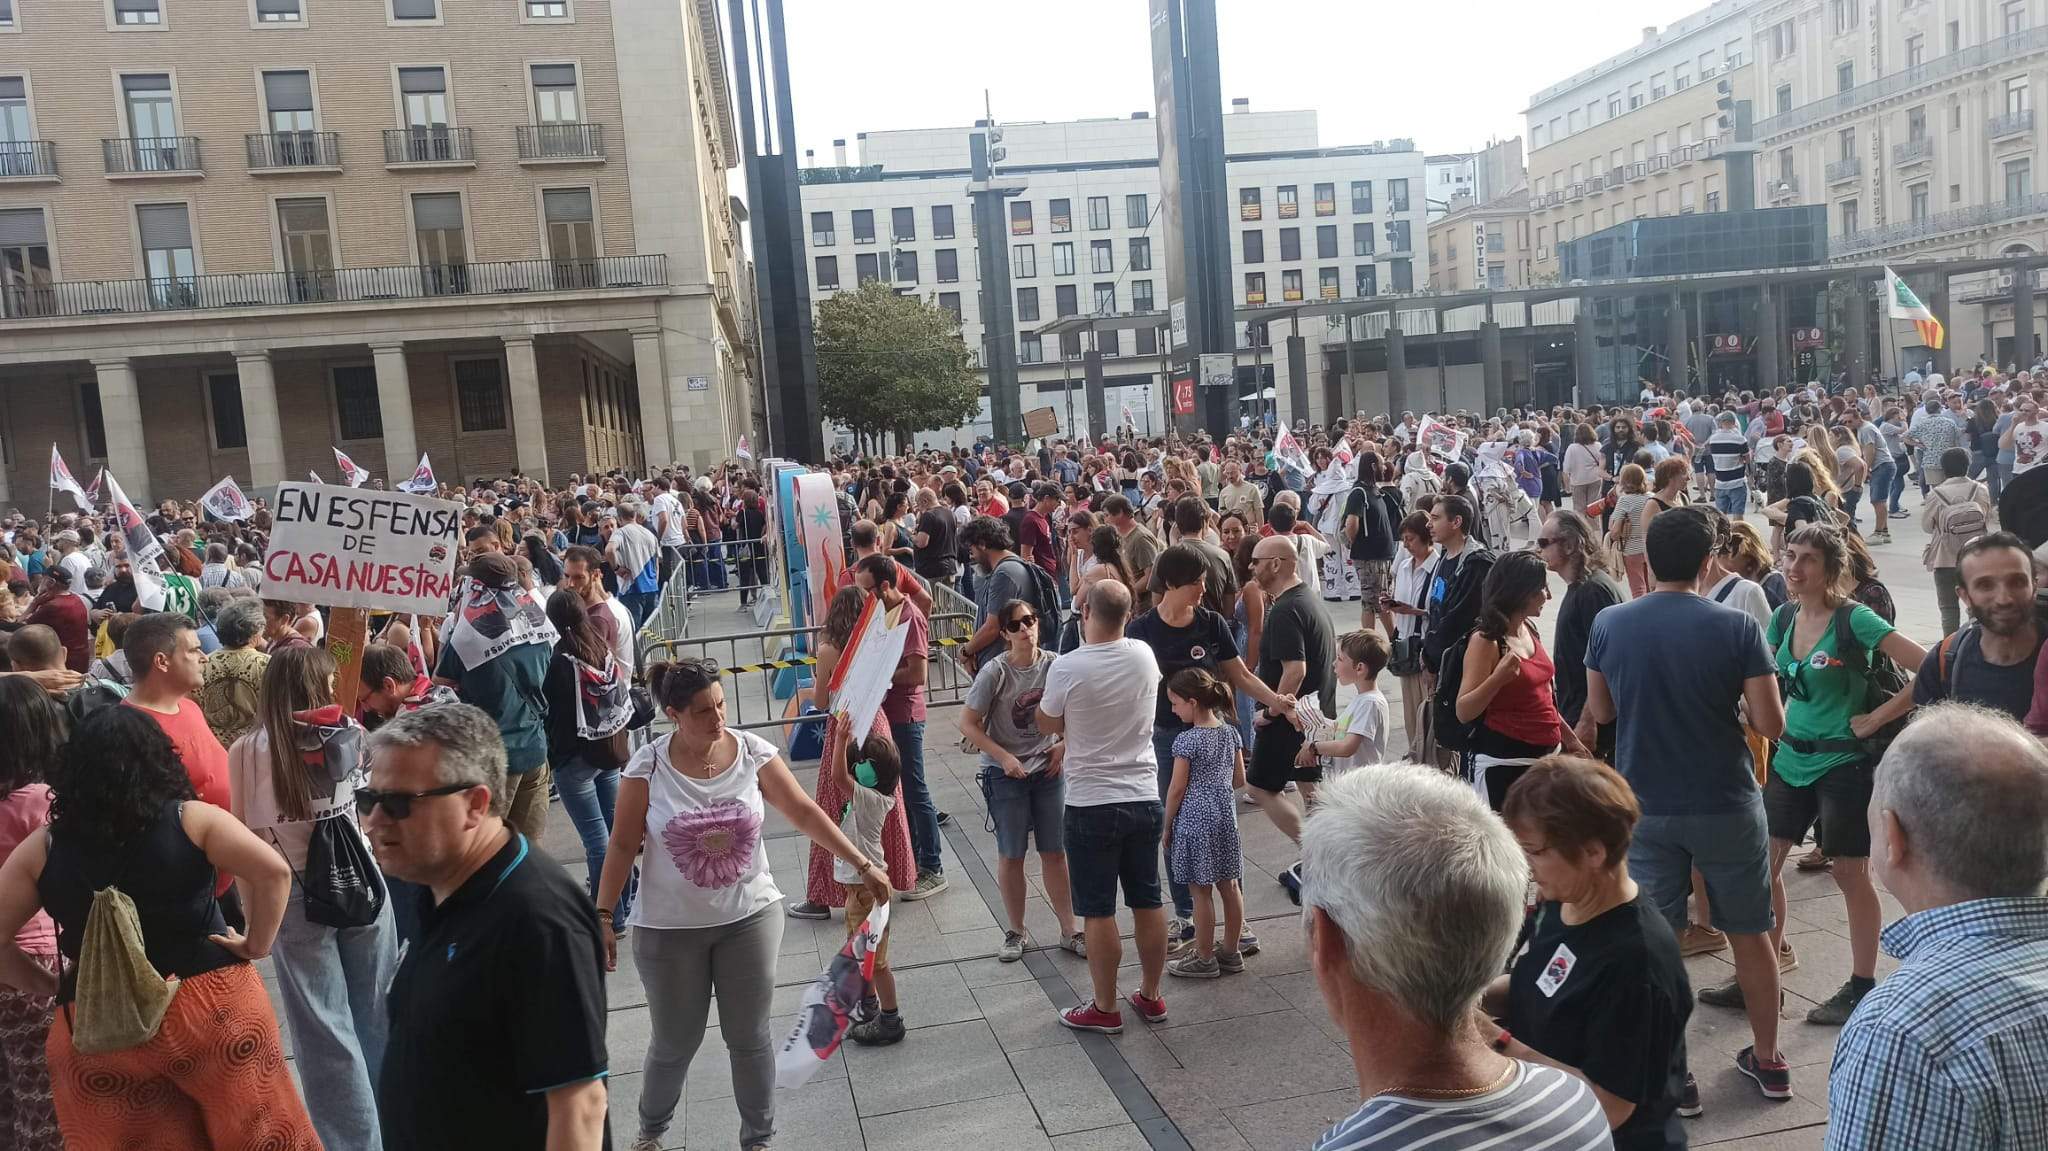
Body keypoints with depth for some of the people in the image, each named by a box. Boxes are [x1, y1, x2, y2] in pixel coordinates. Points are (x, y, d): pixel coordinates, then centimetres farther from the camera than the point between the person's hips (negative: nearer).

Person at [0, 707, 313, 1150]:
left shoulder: (42, 849, 0)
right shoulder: (192, 820, -7)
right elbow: (273, 872, -15)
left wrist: (48, 985, 11)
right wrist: (256, 946, -4)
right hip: (211, 1005, -2)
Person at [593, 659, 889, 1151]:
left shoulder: (753, 752, -10)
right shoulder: (648, 766, -13)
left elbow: (805, 813, -7)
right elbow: (623, 845, -6)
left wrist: (863, 865, -12)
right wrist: (602, 917, -8)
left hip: (749, 917, 1)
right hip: (669, 928, -1)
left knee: (750, 1037, 10)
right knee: (675, 1042, 13)